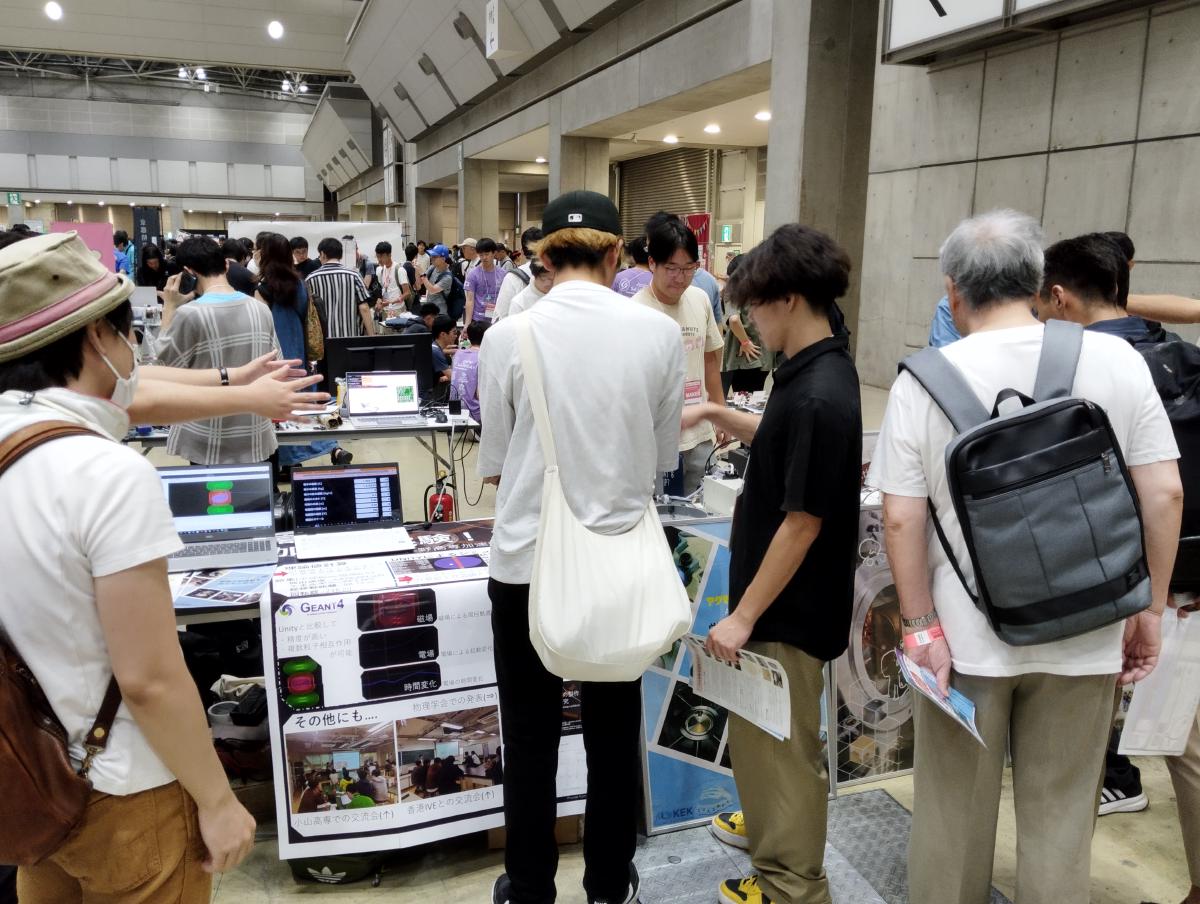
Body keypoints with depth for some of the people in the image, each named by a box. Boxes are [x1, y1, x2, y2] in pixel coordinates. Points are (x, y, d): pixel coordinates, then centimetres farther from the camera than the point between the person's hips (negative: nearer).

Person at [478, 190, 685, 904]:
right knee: (615, 733, 18)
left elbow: (494, 465, -2)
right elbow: (665, 456, 3)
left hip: (529, 560, -1)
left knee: (531, 737, 15)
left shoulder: (509, 336, -11)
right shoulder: (660, 332, -8)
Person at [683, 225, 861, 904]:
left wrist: (743, 615, -19)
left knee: (781, 746, 8)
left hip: (789, 610, -10)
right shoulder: (818, 371, 3)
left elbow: (802, 522, -25)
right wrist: (715, 414, 16)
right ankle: (770, 822, 49)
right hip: (784, 597, 10)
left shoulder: (819, 396, -27)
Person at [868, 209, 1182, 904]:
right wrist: (1151, 612, 6)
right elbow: (1165, 494, -4)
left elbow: (902, 519, -13)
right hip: (1083, 637, 2)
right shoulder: (1116, 359, -6)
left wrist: (921, 628, -5)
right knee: (1061, 818, 18)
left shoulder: (923, 379, -11)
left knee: (955, 813, 17)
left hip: (966, 637, -1)